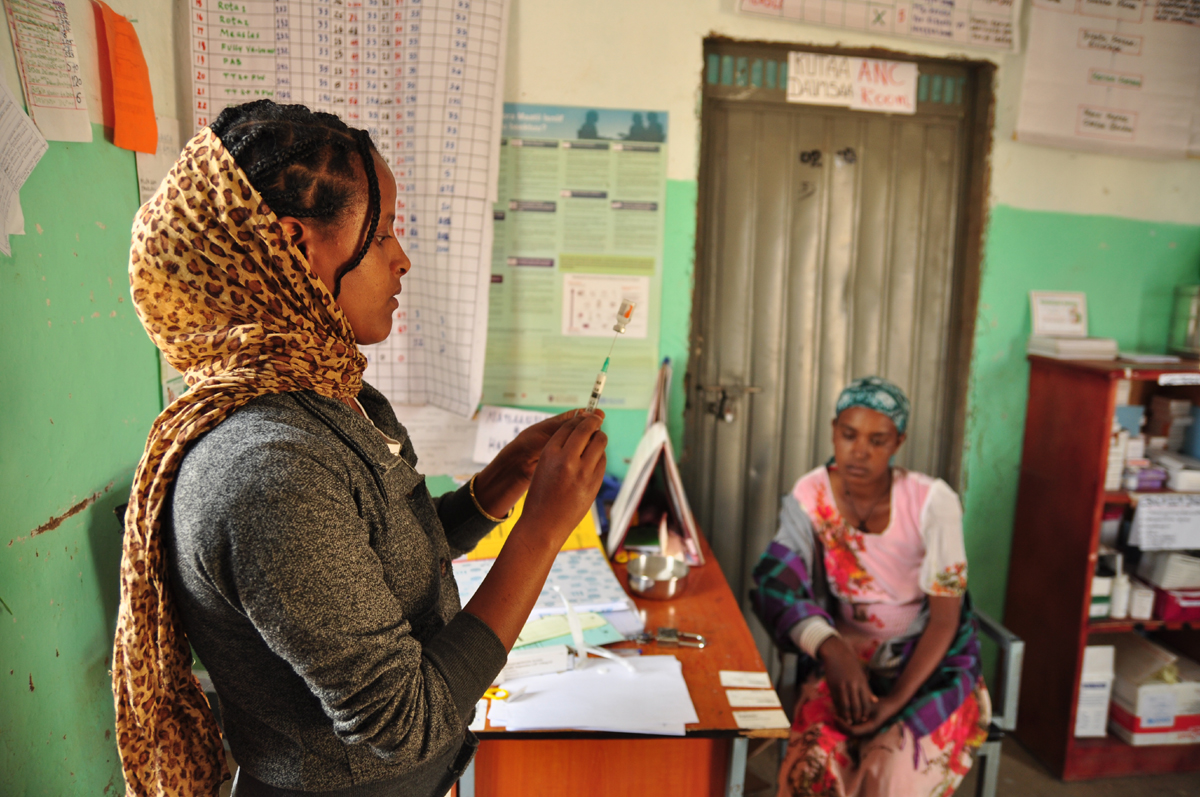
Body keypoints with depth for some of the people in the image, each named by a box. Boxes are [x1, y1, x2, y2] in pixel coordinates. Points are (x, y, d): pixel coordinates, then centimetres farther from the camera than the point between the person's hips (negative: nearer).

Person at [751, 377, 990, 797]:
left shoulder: (932, 502, -15)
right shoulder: (809, 496, -10)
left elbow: (945, 619, -11)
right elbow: (778, 587, -18)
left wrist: (895, 701, -21)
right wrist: (833, 651, -36)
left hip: (930, 664, -1)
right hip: (844, 662, 1)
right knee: (814, 761, -24)